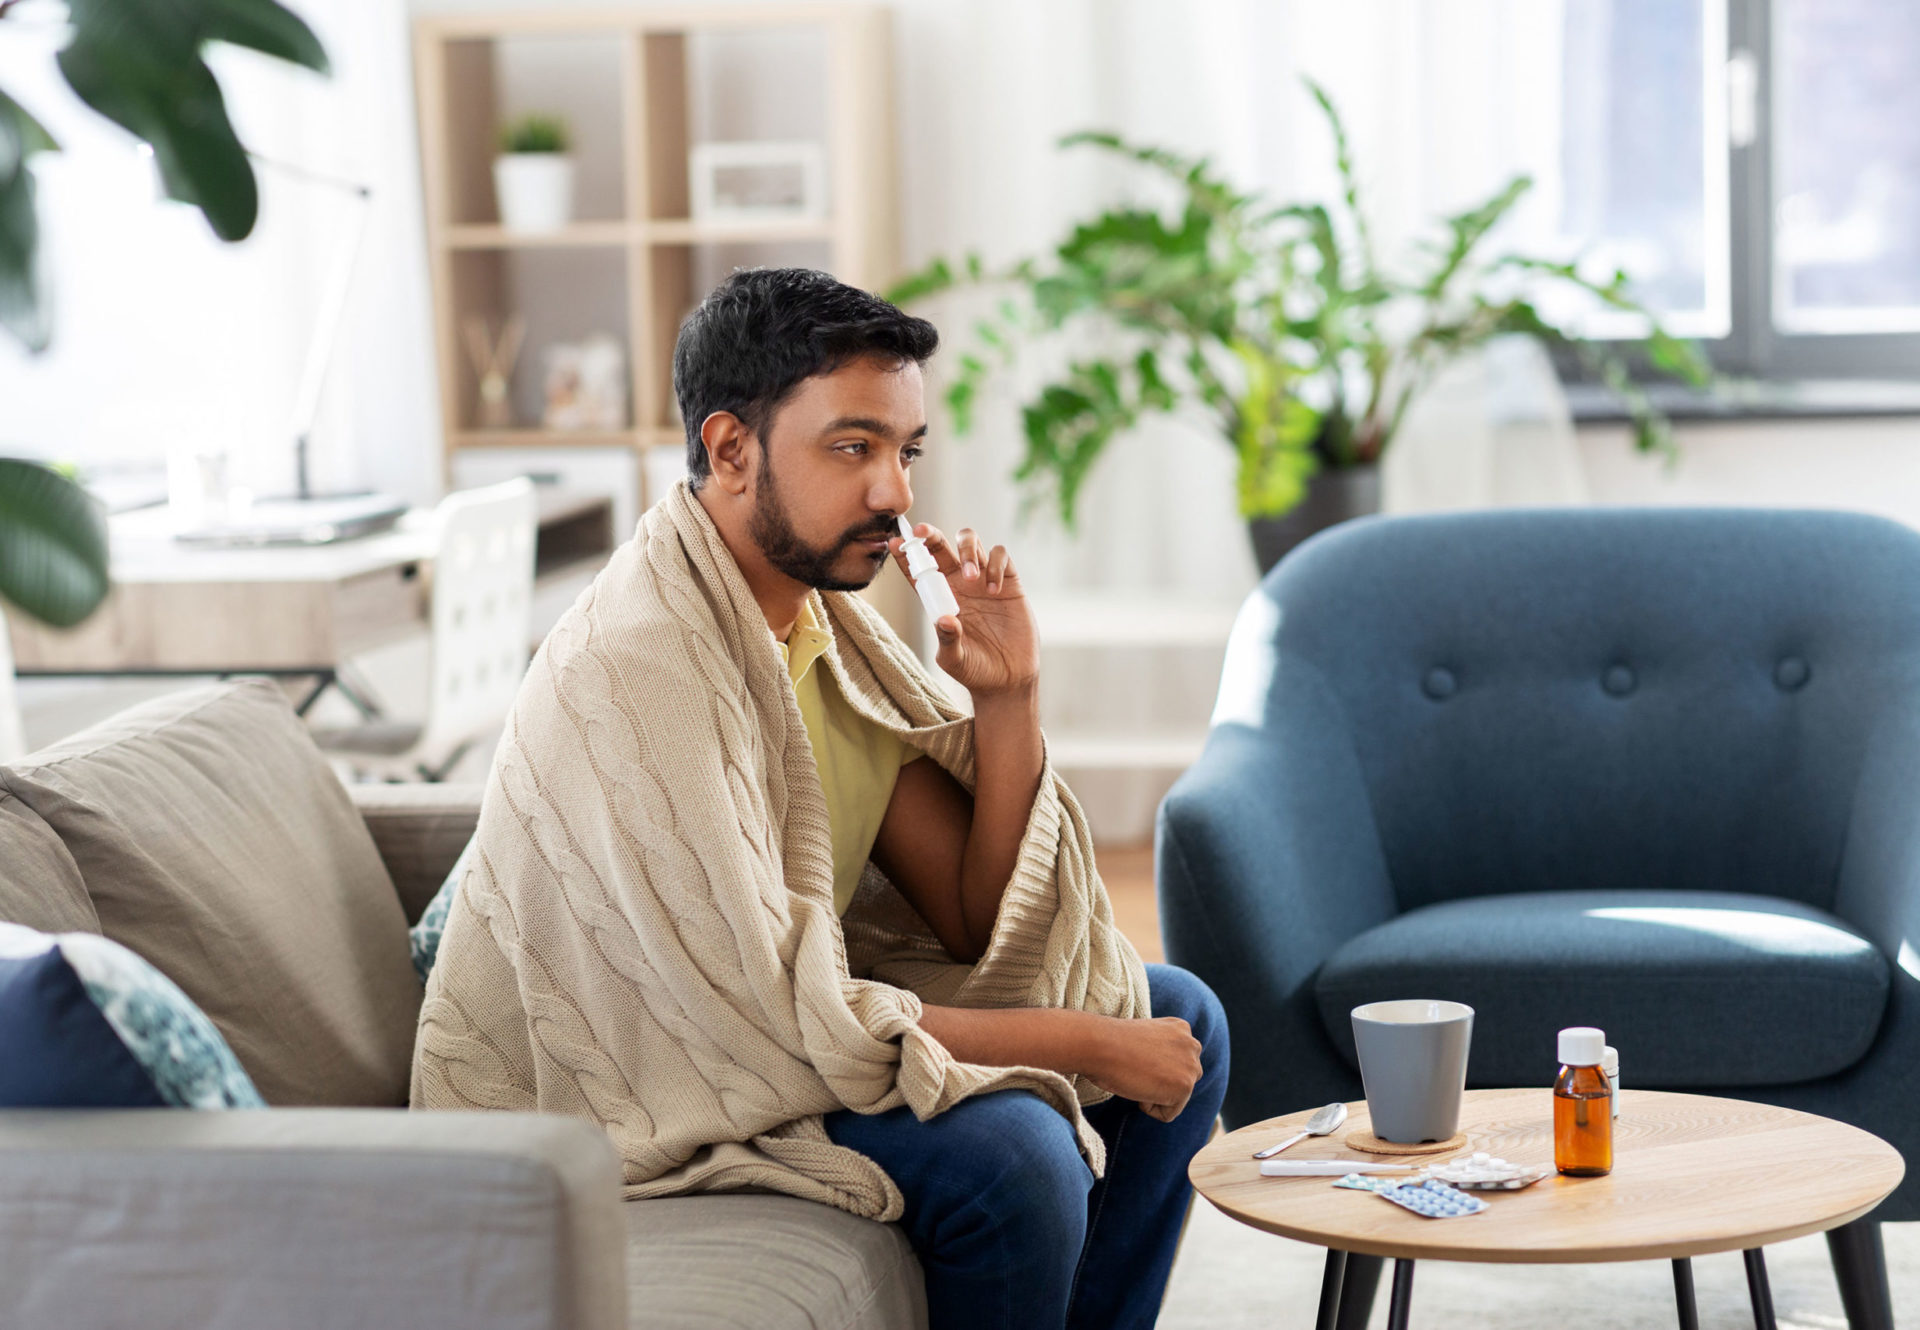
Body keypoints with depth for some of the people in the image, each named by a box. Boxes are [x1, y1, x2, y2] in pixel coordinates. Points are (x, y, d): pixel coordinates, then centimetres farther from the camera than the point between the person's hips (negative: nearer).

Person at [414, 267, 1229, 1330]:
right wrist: (1087, 1042, -20)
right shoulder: (636, 671, -27)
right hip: (602, 1107, -9)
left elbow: (976, 926, 0)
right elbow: (778, 1024, -29)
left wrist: (1008, 701, -15)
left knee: (1177, 1020, 8)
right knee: (1008, 1152, -29)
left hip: (770, 1013, 9)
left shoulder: (823, 612, 1)